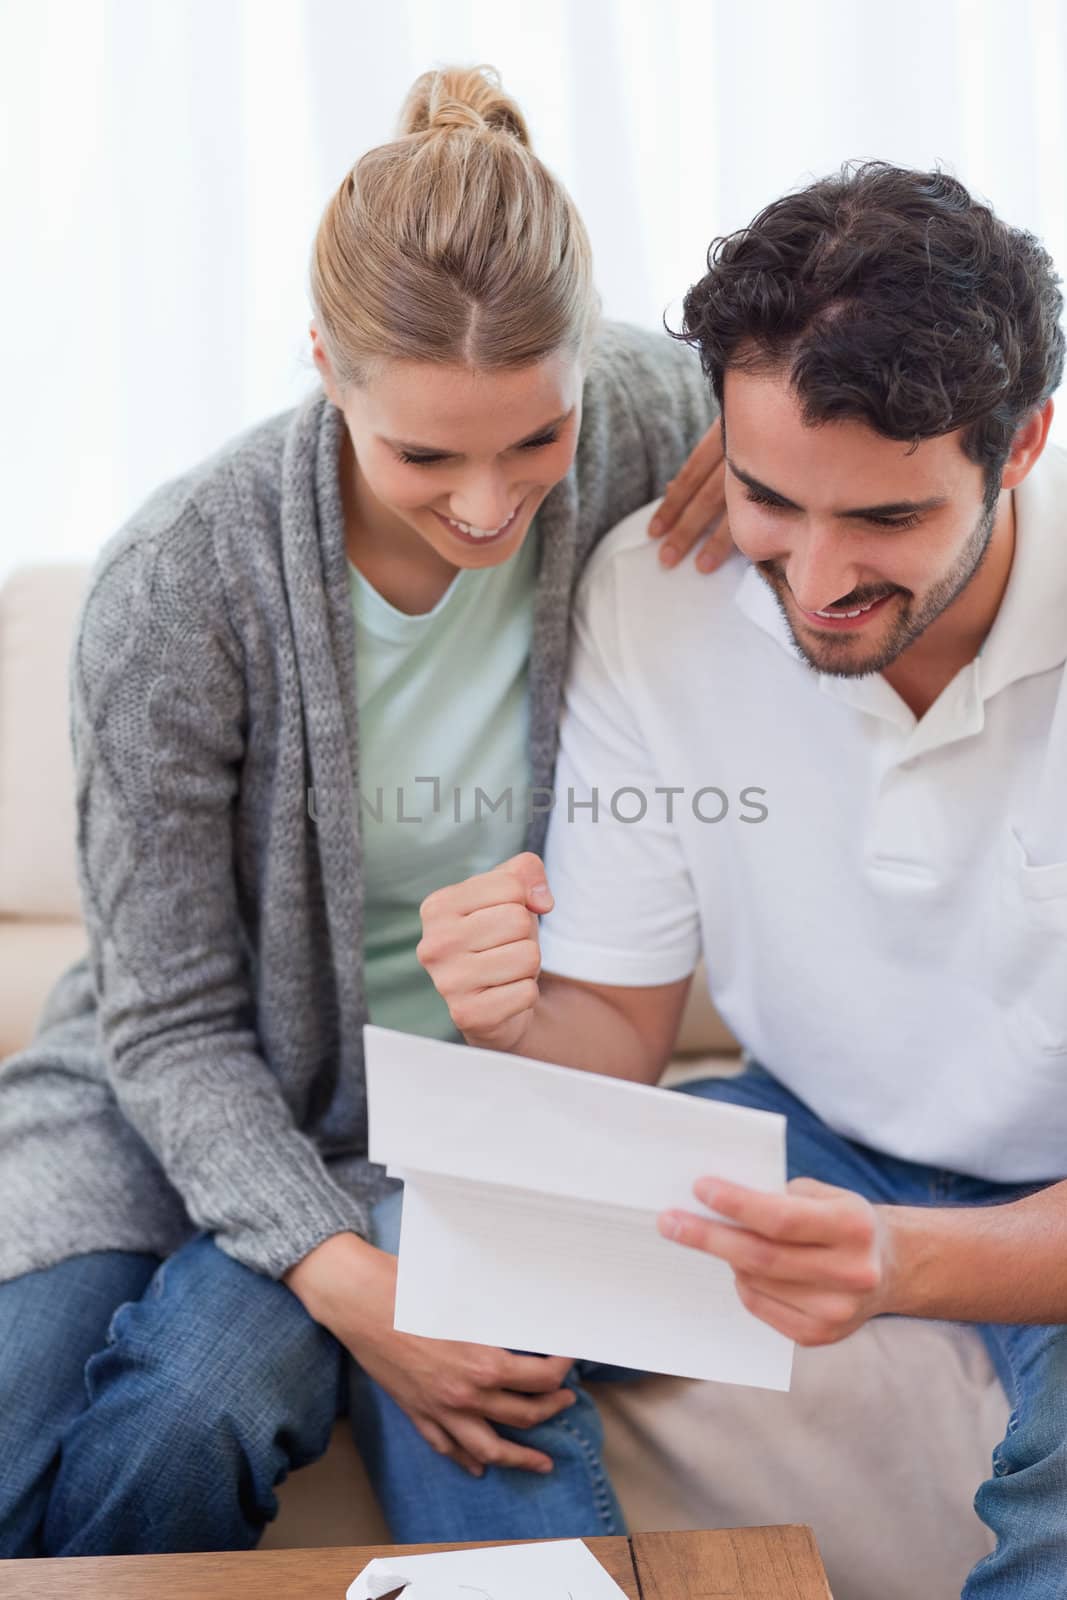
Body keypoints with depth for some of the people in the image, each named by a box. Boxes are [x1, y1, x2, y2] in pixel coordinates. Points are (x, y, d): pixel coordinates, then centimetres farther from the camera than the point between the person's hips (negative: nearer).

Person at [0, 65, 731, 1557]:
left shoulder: (647, 421, -14)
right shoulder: (180, 581, -21)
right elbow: (172, 1022, -13)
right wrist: (341, 1277, -27)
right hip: (172, 1094, 0)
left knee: (191, 1419, -26)